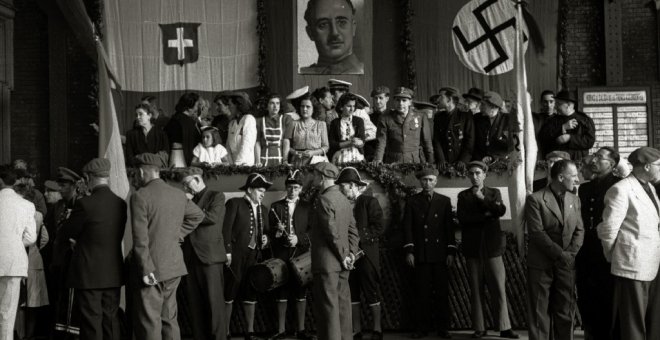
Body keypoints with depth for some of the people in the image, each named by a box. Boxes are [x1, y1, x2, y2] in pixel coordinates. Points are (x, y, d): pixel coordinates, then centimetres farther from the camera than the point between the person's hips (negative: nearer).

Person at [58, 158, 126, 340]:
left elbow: (65, 232, -6)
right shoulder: (121, 204, 1)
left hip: (89, 274, -6)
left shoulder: (85, 204, -17)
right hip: (113, 273, 6)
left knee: (91, 321, 1)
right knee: (111, 320, 14)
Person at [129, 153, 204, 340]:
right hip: (173, 268, 7)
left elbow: (140, 239, -18)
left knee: (149, 324, -2)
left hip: (151, 269, -7)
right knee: (169, 320, 15)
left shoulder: (140, 196, -14)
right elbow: (197, 215, 24)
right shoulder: (178, 194, 7)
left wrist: (146, 270, -15)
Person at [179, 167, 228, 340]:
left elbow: (212, 217, -13)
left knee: (214, 302, -6)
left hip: (210, 256, -6)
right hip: (190, 258, 6)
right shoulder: (189, 201, 21)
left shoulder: (216, 196, 4)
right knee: (195, 304, 4)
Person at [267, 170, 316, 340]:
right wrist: (277, 231, -15)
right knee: (281, 293, 2)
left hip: (300, 254, 0)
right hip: (281, 254, 0)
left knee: (301, 293, 3)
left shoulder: (307, 207, 10)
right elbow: (270, 232, 7)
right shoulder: (276, 206, 10)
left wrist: (299, 238, -13)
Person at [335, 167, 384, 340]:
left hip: (366, 253, -5)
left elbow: (379, 227, -10)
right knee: (351, 293, 7)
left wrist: (359, 236, -17)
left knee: (371, 292, 1)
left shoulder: (370, 202, -4)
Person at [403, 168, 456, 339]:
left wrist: (451, 251, 0)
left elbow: (450, 227, 7)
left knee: (443, 292, 1)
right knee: (422, 293, 1)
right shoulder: (412, 201, 7)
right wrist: (409, 251, -5)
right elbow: (407, 227, 3)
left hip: (440, 254, 1)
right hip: (420, 254, -1)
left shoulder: (444, 201, 9)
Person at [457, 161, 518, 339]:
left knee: (498, 289, -3)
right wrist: (486, 215, -10)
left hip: (492, 246, 0)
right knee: (476, 290, 3)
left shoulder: (494, 193, 11)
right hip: (472, 248, 0)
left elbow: (501, 211, -8)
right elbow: (462, 218, -7)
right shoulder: (463, 195, 9)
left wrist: (482, 198, -11)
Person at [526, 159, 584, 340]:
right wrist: (560, 254, -16)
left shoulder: (575, 199, 11)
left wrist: (570, 254, -8)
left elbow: (579, 230, 8)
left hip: (566, 264, 4)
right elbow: (537, 233, -13)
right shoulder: (535, 199, -8)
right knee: (540, 312, 1)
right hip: (541, 265, -4)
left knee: (565, 311, 5)